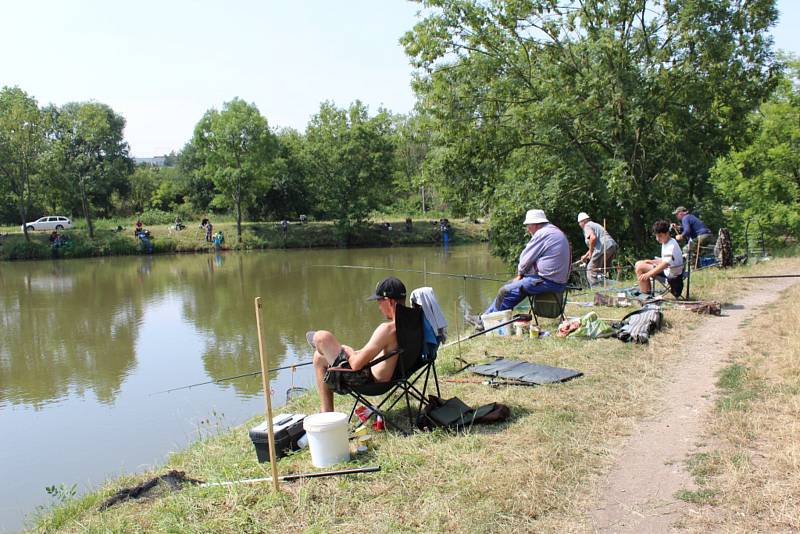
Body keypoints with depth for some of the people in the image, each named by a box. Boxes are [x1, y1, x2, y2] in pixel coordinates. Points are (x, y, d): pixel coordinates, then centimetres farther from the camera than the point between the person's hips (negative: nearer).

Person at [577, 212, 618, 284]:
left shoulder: (587, 226, 2)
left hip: (603, 248, -10)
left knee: (591, 270, -4)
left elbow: (593, 237, -19)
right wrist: (585, 255, 39)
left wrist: (590, 252, -8)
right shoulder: (595, 225, 31)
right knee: (603, 272, 21)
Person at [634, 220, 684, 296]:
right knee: (639, 264, 11)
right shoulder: (665, 243, 10)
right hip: (667, 270, 10)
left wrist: (648, 274, -44)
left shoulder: (671, 245, -22)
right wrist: (652, 261, 5)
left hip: (671, 274, -10)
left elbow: (665, 264, -35)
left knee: (640, 267, -17)